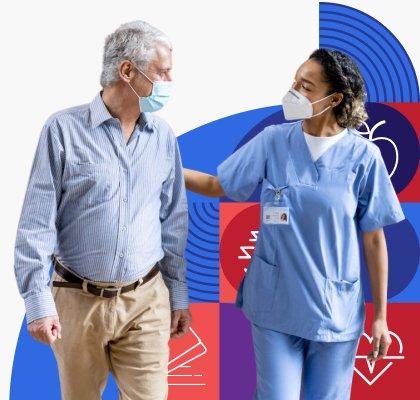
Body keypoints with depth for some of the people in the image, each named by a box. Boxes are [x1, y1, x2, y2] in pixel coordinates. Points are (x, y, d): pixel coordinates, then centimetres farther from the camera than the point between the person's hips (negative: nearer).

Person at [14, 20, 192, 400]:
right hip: (78, 299, -2)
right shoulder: (64, 128, -8)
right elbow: (37, 222, -7)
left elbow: (174, 220, 11)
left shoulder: (163, 135, 4)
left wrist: (178, 294, 11)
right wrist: (38, 301, -11)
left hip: (146, 300, 2)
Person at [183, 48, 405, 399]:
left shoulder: (363, 155, -9)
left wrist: (381, 315, -1)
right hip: (275, 304, 1)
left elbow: (374, 239, -4)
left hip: (336, 309, -1)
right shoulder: (273, 141, -4)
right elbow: (216, 185, 6)